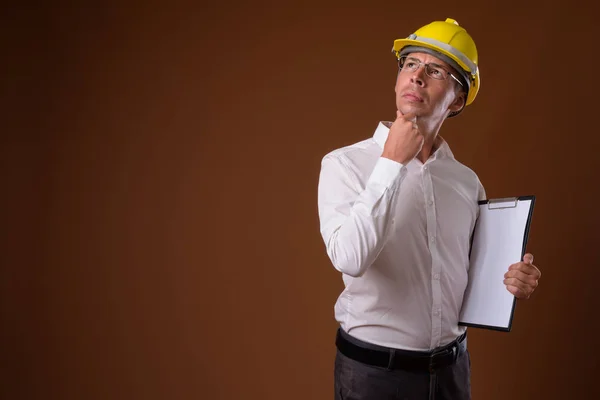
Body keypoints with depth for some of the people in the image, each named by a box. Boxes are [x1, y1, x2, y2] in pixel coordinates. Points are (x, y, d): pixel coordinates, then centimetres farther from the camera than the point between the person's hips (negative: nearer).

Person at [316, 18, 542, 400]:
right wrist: (391, 163, -23)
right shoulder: (345, 163, -12)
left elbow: (472, 274, 13)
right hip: (372, 368, -4)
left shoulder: (467, 181, 1)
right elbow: (350, 259, -27)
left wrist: (512, 281, -7)